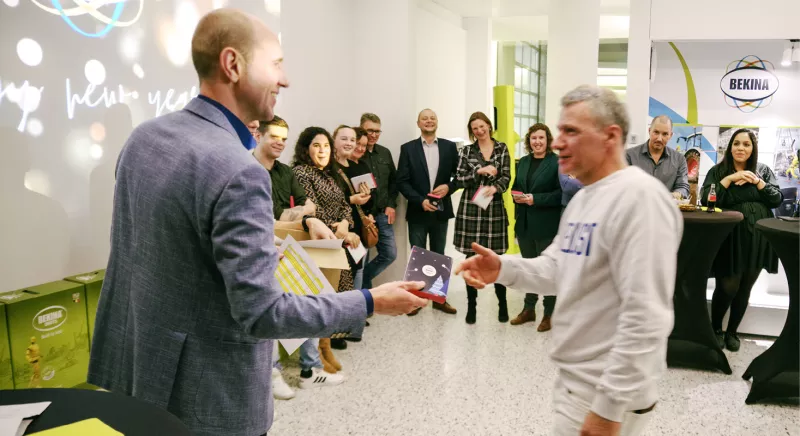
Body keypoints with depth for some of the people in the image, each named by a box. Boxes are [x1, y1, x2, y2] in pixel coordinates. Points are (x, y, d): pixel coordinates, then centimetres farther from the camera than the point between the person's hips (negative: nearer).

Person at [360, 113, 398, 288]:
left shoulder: (385, 153, 12)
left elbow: (393, 180, 17)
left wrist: (391, 205, 6)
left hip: (382, 214, 6)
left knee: (390, 254, 8)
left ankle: (362, 280, 26)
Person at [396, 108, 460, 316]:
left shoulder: (449, 146, 4)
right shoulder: (408, 148, -2)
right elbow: (402, 181, -6)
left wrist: (448, 187, -14)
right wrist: (420, 200, -17)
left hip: (441, 211, 2)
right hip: (417, 212, -2)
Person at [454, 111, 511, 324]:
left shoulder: (502, 149, 6)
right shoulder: (466, 151, 6)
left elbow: (506, 177, -3)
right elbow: (459, 179, -2)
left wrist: (495, 187, -23)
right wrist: (480, 171, -15)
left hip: (494, 208, 0)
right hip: (470, 209, 0)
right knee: (472, 259, 3)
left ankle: (502, 304, 20)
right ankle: (471, 306, 14)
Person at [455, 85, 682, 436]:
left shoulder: (639, 197, -22)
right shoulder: (583, 197, 11)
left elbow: (646, 317, -26)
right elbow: (557, 269, 12)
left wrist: (609, 408, -24)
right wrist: (504, 268, -7)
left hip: (604, 393, -9)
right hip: (578, 378, 9)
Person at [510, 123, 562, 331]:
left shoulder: (557, 162, -9)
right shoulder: (523, 162, 12)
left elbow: (560, 194, -15)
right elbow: (515, 187, 17)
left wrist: (535, 199, -22)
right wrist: (517, 196, -5)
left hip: (547, 225, -6)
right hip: (524, 223, 6)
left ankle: (549, 314, 16)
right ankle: (529, 309, 28)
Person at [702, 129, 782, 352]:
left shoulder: (764, 171, 10)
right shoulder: (718, 171, 1)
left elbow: (777, 199, 3)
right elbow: (706, 200, -11)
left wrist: (757, 181, -9)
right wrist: (730, 179, -16)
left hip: (757, 238, 3)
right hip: (729, 238, -3)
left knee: (745, 288, 10)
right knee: (728, 287, -6)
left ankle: (732, 332, 26)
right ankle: (715, 329, 18)